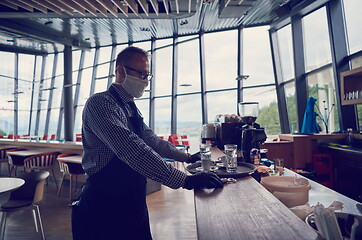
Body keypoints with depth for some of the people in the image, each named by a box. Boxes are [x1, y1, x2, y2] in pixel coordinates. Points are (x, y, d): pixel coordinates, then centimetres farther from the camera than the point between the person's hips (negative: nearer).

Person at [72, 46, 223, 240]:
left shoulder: (131, 108, 9)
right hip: (106, 207, -8)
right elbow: (132, 150, -32)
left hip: (134, 201, 8)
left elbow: (152, 141, 18)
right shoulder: (100, 104, -19)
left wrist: (187, 157, 18)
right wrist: (185, 180, -33)